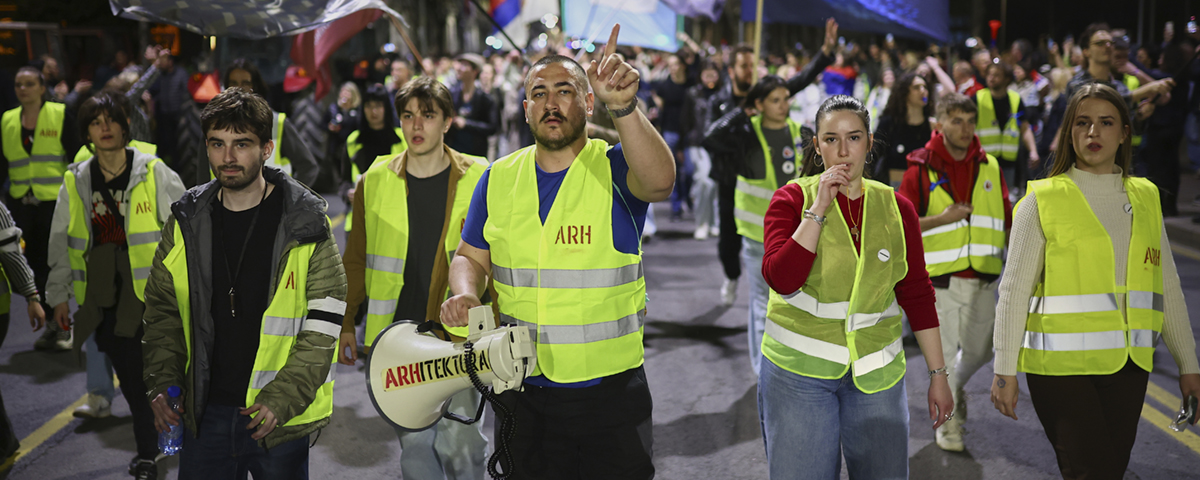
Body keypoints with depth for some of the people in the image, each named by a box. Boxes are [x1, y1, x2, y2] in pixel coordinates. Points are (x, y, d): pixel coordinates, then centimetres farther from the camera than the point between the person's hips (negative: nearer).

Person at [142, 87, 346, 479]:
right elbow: (162, 307, 12)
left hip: (282, 418, -3)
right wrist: (161, 382, -1)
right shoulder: (187, 222, 4)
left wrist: (282, 398, -17)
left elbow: (323, 324, -9)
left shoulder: (306, 225, -8)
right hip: (204, 412, 3)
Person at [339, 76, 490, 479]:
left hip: (457, 338, -2)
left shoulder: (478, 180, -1)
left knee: (461, 445, -2)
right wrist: (345, 323, 8)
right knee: (413, 443, 9)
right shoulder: (375, 181, 4)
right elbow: (356, 259, 12)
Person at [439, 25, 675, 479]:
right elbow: (470, 257, 12)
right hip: (524, 393, 3)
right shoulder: (499, 178, 5)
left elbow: (660, 181, -30)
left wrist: (623, 106, -46)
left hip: (610, 387, -3)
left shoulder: (615, 167, -7)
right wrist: (465, 292, -11)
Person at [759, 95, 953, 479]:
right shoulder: (793, 199, -2)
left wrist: (938, 375, 8)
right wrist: (818, 208, -18)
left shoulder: (896, 207, 5)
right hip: (799, 369, -2)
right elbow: (782, 280, -16)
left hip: (877, 373, 2)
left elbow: (917, 294, 8)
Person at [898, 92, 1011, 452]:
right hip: (941, 279, -4)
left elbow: (1006, 218, 12)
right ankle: (948, 421, 18)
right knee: (944, 352, 2)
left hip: (983, 279, 4)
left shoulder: (989, 167, 6)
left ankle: (953, 387, 45)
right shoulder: (922, 169, -6)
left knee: (980, 350, 15)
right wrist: (943, 218, -17)